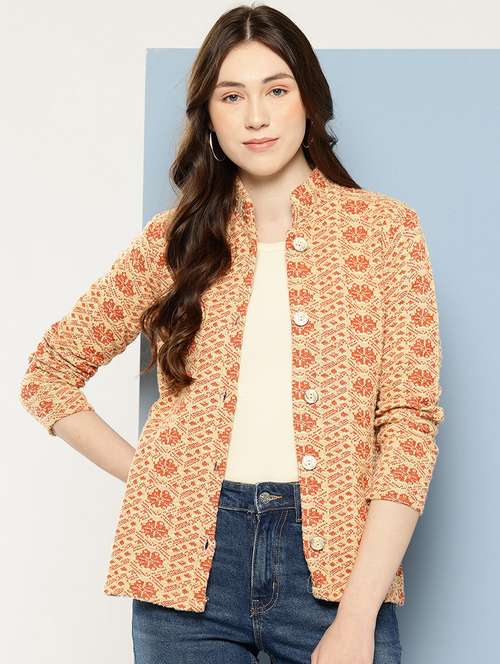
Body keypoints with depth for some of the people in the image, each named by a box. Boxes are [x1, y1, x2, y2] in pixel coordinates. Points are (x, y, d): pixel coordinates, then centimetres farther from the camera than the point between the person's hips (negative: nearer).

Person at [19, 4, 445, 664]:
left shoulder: (385, 228, 2)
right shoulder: (175, 239, 7)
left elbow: (409, 421, -5)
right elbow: (50, 372, 14)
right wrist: (144, 476, 1)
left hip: (334, 559, -1)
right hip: (190, 558, 1)